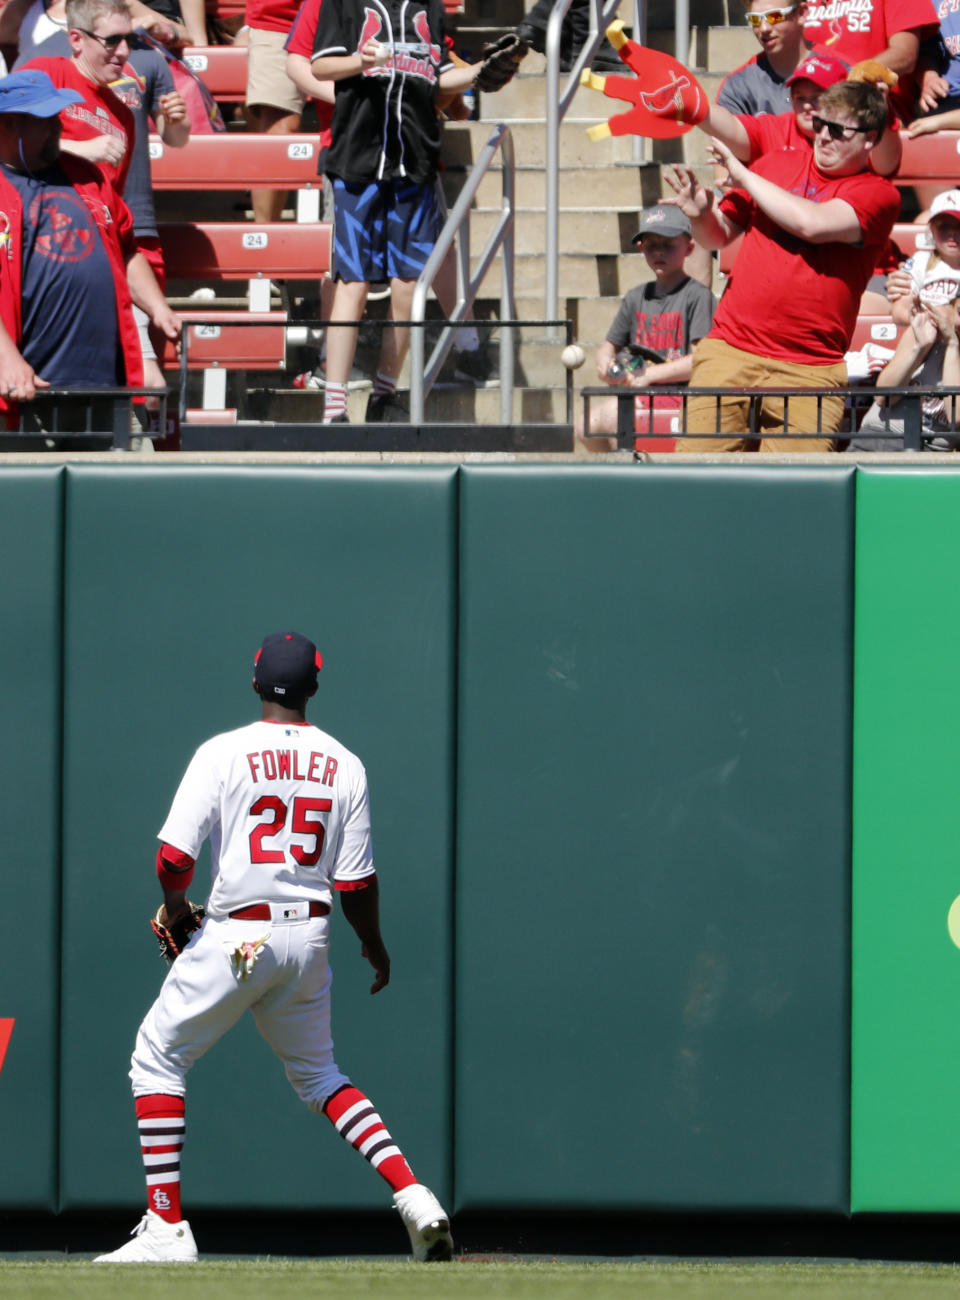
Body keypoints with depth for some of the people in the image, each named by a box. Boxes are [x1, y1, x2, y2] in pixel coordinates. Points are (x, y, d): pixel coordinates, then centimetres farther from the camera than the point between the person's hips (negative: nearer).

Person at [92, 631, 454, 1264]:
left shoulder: (223, 754, -8)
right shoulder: (344, 766, 2)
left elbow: (175, 858, -13)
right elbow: (356, 881, 2)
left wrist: (174, 903, 9)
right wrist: (375, 946, 20)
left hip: (237, 937, -4)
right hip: (310, 937, 4)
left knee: (157, 1061, 9)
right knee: (317, 1074, 22)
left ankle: (166, 1229, 0)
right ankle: (414, 1196, 5)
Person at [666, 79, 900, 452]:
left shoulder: (878, 194, 2)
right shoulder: (780, 163, 16)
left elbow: (811, 222, -15)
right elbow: (719, 235, 23)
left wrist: (743, 176, -6)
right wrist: (701, 216, -2)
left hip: (808, 369, -3)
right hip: (730, 348, 3)